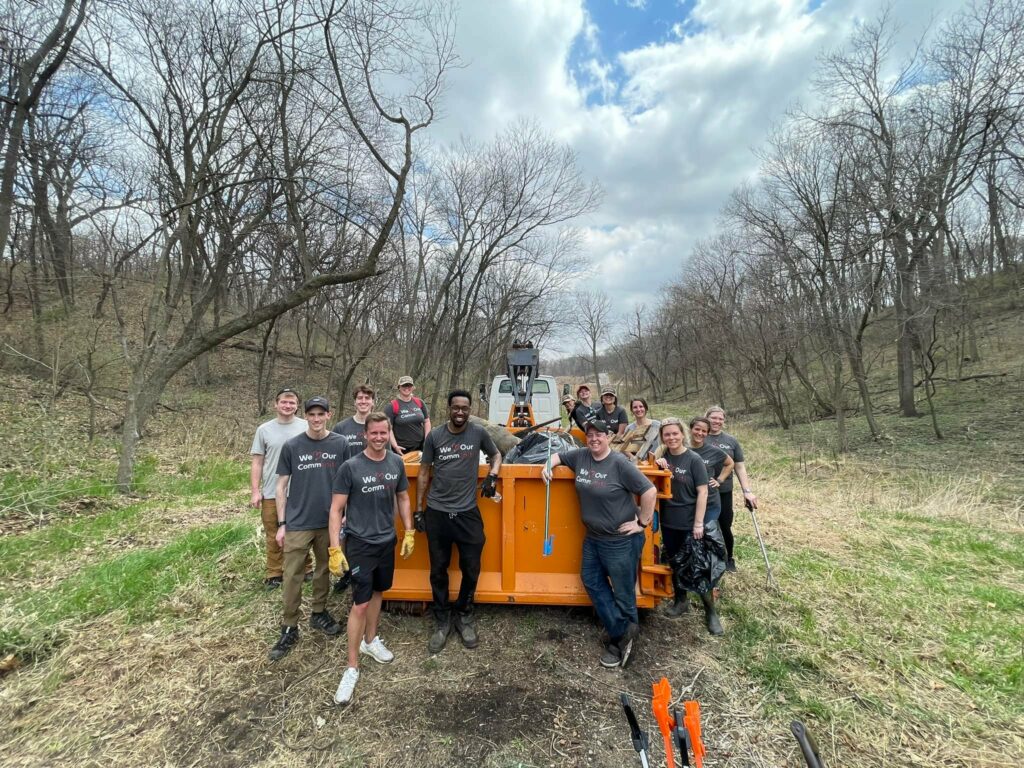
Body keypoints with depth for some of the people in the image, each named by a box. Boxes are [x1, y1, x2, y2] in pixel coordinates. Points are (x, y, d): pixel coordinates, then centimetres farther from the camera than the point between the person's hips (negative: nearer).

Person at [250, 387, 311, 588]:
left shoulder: (306, 427, -3)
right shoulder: (264, 429, 1)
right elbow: (257, 462, 4)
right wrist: (255, 491, -1)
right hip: (271, 494, 1)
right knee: (273, 536, 13)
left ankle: (305, 569, 28)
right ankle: (274, 573, 28)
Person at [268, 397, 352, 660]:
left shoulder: (340, 444, -3)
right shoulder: (291, 446, -4)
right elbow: (282, 486, 1)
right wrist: (281, 524, -2)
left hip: (329, 522, 1)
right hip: (298, 523, -1)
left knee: (324, 570, 16)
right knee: (292, 577, 5)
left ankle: (319, 613, 36)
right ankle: (289, 628, 22)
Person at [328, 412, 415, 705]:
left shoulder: (396, 462, -3)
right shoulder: (350, 467, -16)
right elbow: (336, 509, -12)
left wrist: (409, 532, 8)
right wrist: (335, 549, -17)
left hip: (387, 541, 5)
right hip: (359, 543, -4)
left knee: (378, 592, 20)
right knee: (361, 603, -1)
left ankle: (370, 640, 42)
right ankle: (352, 667, 15)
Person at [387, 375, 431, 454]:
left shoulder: (419, 403, 5)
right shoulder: (393, 406, -7)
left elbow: (427, 422, 12)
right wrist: (395, 445, -16)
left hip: (420, 447, 4)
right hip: (401, 449, -4)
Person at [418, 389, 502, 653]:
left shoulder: (478, 433, -3)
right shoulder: (434, 436, -2)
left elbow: (496, 455, 15)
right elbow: (424, 473, 5)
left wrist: (492, 476, -5)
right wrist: (418, 507, 5)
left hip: (468, 513, 0)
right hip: (437, 513, 0)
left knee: (471, 569, 8)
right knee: (438, 570, 12)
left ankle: (464, 616, 32)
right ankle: (442, 621, 31)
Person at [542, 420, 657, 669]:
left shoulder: (619, 463, -20)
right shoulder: (581, 456, -1)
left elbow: (649, 491, -19)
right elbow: (560, 455, 17)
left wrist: (642, 522, -14)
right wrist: (549, 466, -3)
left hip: (620, 540, -8)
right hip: (593, 537, 8)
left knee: (623, 591, 7)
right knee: (592, 580, 14)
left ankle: (622, 635, 27)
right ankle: (622, 633, 26)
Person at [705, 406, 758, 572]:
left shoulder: (731, 441, 3)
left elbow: (740, 467, 5)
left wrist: (747, 491, -1)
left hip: (724, 493, 2)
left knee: (725, 527, 11)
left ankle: (729, 559, 35)